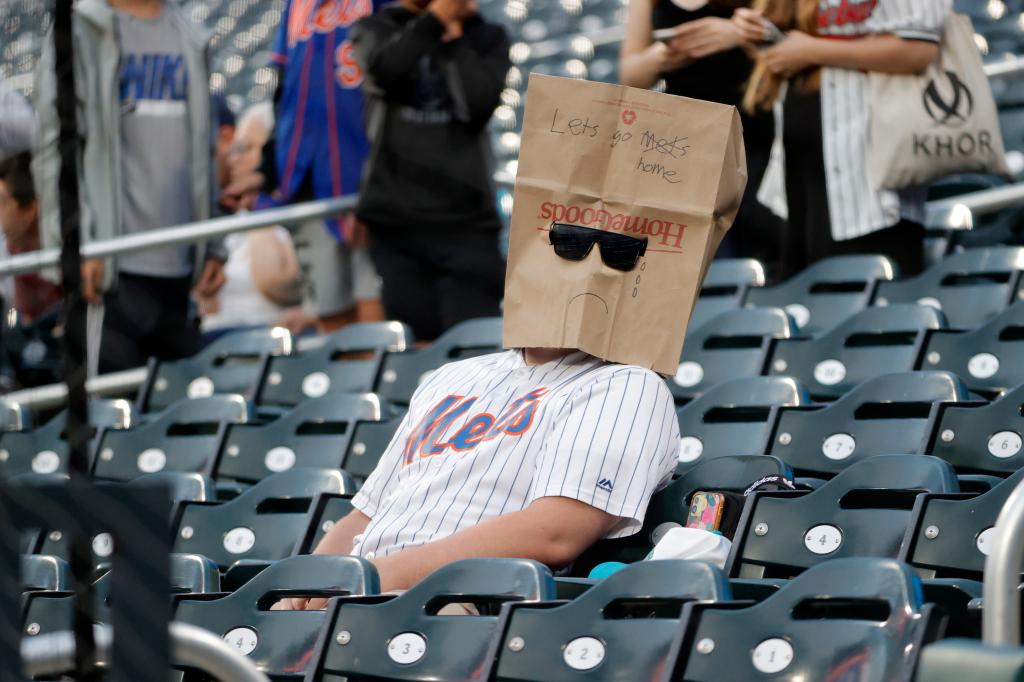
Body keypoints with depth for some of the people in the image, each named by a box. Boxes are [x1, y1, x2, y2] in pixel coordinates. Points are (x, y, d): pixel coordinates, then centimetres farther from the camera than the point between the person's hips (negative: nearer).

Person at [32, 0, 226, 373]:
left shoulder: (189, 39, 16)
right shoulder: (81, 31, 1)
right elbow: (54, 148, -6)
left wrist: (214, 246, 11)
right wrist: (76, 244, -15)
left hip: (180, 263, 5)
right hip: (113, 265, -5)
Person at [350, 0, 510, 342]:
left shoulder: (486, 37, 11)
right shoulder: (375, 28, 12)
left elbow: (477, 104, -8)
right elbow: (386, 70, -12)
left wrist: (454, 34, 0)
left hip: (466, 220, -1)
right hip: (395, 219, 1)